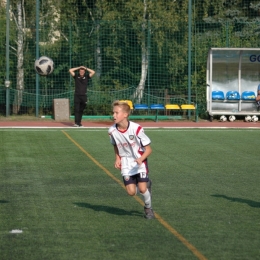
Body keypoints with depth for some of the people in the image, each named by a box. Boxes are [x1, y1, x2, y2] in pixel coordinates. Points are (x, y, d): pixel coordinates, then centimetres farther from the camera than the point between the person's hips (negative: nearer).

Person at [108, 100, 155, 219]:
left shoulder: (136, 129, -21)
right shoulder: (112, 131, -9)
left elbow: (148, 149, -14)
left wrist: (141, 159, -31)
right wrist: (117, 158, -1)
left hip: (139, 161, -3)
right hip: (126, 163, 3)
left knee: (142, 188, -15)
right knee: (131, 192, -8)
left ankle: (148, 208, 15)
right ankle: (146, 184, 26)